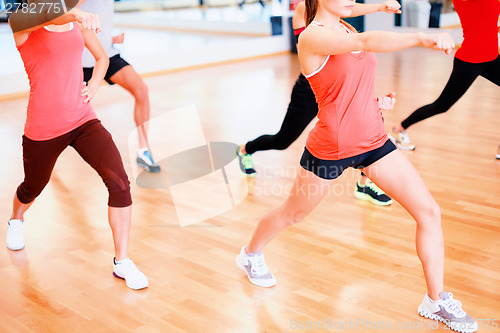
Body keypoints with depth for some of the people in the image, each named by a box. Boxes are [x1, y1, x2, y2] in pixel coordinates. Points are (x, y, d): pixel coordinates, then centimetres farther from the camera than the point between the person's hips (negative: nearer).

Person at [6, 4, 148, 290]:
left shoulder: (78, 23, 4)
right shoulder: (22, 23, -11)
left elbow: (102, 57, 21)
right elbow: (44, 17, -37)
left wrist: (94, 85, 0)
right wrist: (76, 14, -58)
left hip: (84, 120, 3)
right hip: (43, 129, -2)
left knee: (120, 182, -17)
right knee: (33, 188, 21)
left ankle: (122, 261, -3)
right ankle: (16, 220, 61)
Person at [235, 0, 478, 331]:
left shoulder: (345, 27, 6)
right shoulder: (312, 37, -19)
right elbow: (366, 42, -39)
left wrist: (374, 101, 5)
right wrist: (421, 37, -50)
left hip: (374, 140, 7)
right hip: (330, 148, -6)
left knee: (430, 211, -2)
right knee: (292, 213, 17)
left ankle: (436, 301, 15)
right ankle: (251, 255, 49)